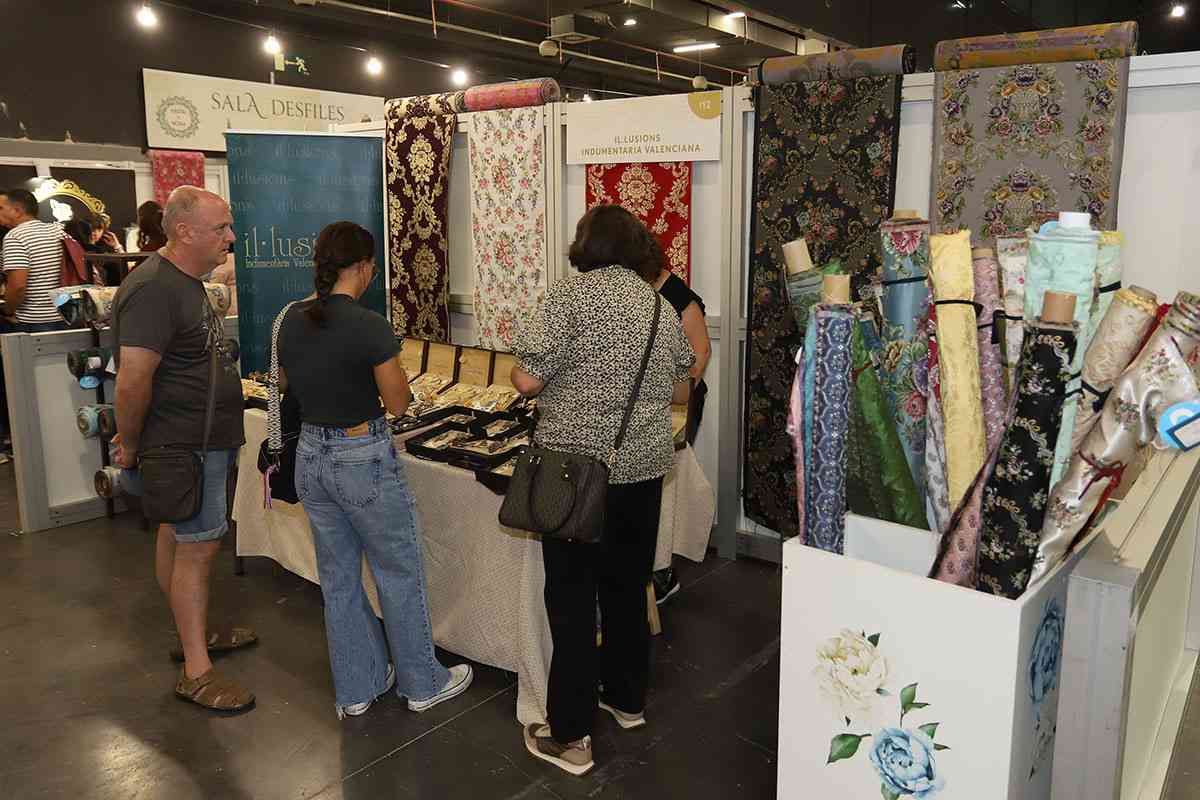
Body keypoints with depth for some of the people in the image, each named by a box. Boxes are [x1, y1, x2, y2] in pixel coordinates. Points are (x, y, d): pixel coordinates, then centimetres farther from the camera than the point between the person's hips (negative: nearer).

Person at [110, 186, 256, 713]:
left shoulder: (185, 281, 12)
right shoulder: (154, 290, -22)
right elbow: (133, 379, -25)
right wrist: (129, 446, -14)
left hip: (204, 440, 10)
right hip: (184, 446, -10)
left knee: (177, 536, 20)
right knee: (199, 547, -4)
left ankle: (194, 631, 33)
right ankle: (196, 672, 5)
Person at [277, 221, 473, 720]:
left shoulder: (292, 319, 0)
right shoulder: (370, 327, -21)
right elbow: (398, 403, -11)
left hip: (311, 458, 7)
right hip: (364, 459, -7)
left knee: (338, 577, 18)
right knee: (400, 575, 11)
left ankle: (356, 688, 32)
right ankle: (422, 683, 27)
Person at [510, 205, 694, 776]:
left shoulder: (574, 293, -10)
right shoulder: (662, 306, 9)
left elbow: (526, 379, -14)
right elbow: (680, 393, 17)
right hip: (644, 468, 6)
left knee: (572, 599, 4)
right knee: (627, 588, 19)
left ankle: (570, 736, 13)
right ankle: (627, 699, 36)